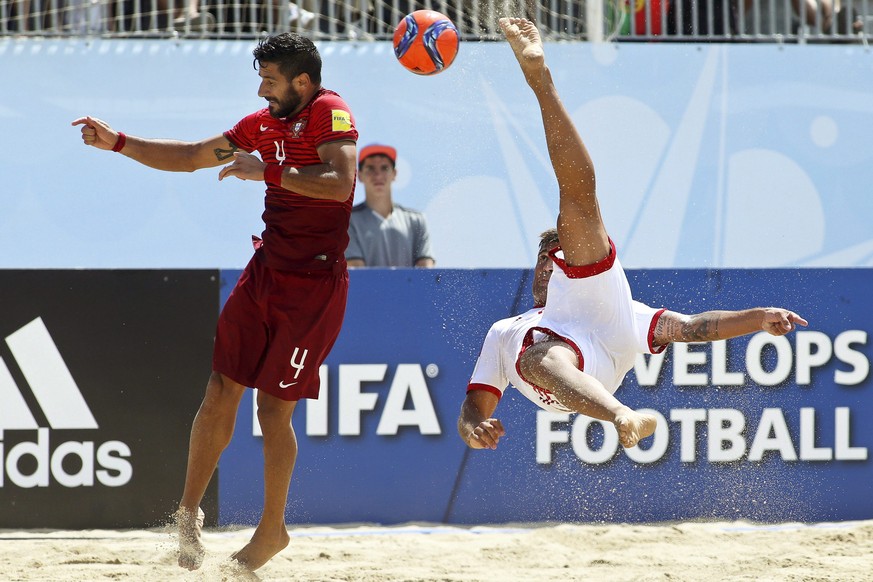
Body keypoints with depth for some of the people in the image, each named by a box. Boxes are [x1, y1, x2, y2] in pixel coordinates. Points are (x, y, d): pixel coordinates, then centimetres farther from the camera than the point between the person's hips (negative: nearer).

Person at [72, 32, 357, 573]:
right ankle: (189, 512, 13)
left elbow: (341, 181, -28)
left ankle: (273, 527, 14)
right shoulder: (264, 122, 12)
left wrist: (267, 171, -28)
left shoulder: (330, 113, -12)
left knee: (274, 409, -3)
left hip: (314, 284, -7)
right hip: (266, 269, 7)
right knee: (221, 392, 2)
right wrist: (119, 142, 13)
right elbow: (190, 157, 21)